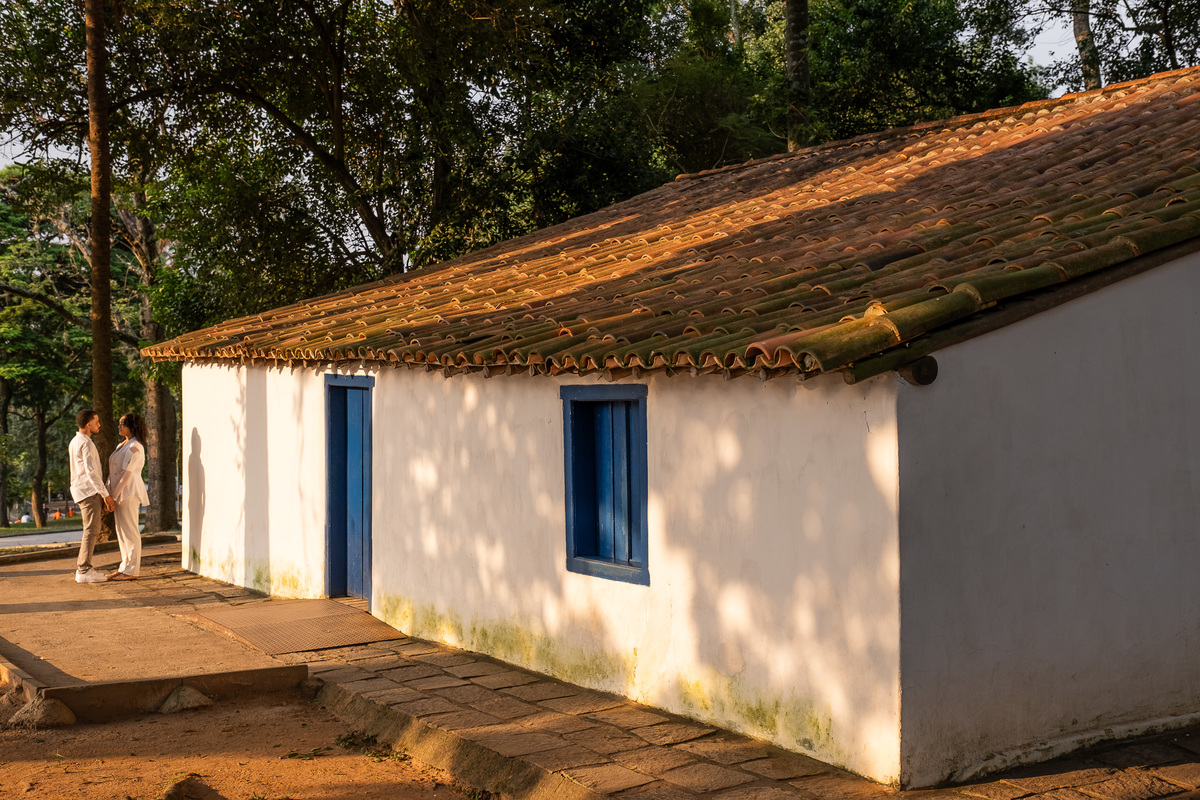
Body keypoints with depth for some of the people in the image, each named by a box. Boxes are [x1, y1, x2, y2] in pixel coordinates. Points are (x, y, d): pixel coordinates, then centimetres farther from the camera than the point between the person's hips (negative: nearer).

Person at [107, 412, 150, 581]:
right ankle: (125, 567, 17)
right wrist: (112, 495, 12)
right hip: (120, 494, 10)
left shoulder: (135, 447, -12)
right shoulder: (122, 445, 17)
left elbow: (127, 473, -18)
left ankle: (132, 570, -5)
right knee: (122, 531, 12)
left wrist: (113, 495, -18)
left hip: (128, 493, -10)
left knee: (129, 531, -7)